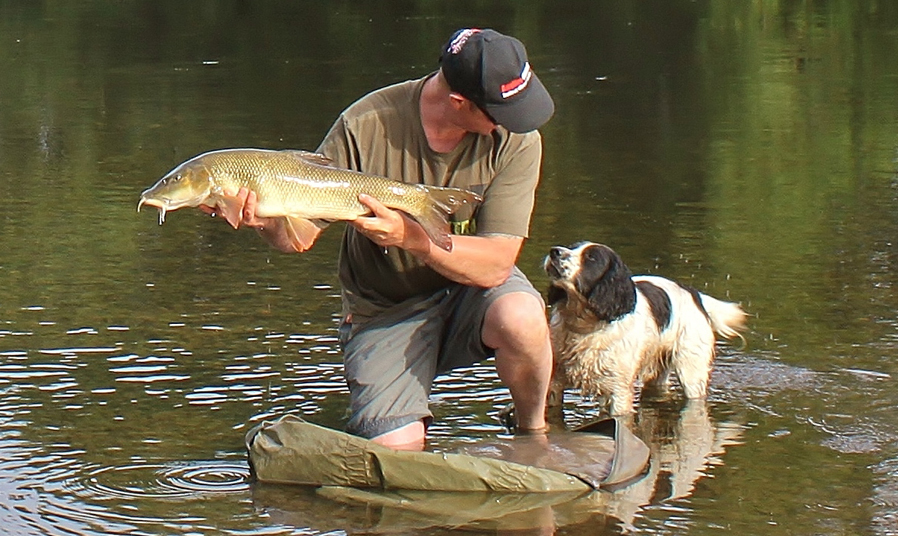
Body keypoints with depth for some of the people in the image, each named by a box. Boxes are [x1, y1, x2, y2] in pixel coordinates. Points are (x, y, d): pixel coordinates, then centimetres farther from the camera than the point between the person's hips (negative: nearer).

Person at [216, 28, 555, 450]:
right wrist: (267, 222, -37)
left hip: (468, 289, 1)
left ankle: (534, 432, -2)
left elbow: (495, 266, -22)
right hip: (384, 312, -1)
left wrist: (412, 238, -38)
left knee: (519, 319, -33)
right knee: (396, 451, -19)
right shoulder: (365, 127, -20)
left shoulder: (515, 140, -17)